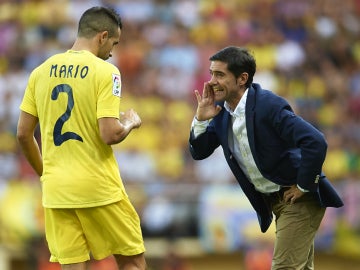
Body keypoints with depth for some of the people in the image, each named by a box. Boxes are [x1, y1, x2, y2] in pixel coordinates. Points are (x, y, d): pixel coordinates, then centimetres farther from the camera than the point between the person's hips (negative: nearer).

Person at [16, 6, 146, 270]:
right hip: (99, 188, -5)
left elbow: (23, 134, 8)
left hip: (55, 190, 5)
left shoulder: (41, 72, 7)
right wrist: (130, 122, 4)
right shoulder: (105, 72, -9)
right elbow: (110, 135, -17)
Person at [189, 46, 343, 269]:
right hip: (271, 201, 9)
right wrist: (201, 119, -12)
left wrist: (303, 186, -21)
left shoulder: (269, 105, -24)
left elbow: (316, 142, -31)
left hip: (299, 198, -9)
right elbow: (199, 152, 6)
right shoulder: (222, 110, 0)